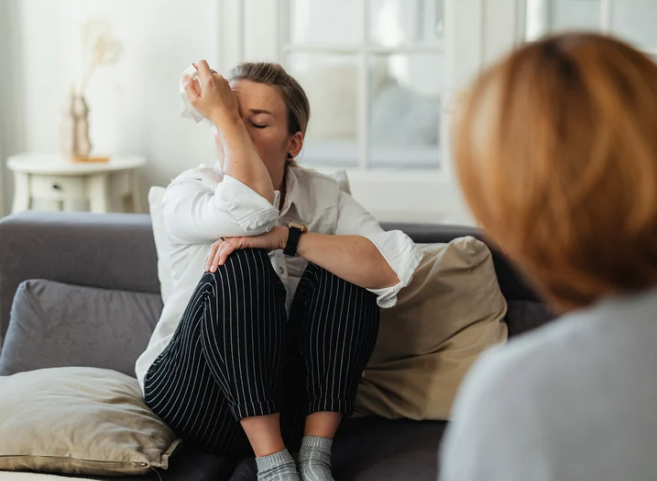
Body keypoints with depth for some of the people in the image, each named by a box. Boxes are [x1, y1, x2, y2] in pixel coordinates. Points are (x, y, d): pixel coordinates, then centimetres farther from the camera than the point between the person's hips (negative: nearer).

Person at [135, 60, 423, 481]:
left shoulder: (321, 194, -3)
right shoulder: (187, 193, -10)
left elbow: (396, 267, -23)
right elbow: (251, 212, -35)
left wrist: (285, 237, -31)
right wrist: (223, 115, -27)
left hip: (287, 402, 3)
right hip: (194, 396, -2)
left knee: (342, 265, -19)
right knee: (241, 263, -27)